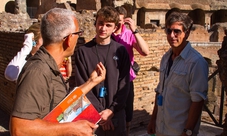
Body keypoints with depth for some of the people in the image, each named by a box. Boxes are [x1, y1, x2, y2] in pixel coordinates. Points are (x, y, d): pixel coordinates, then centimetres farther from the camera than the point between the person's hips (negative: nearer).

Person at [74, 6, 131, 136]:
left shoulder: (121, 51, 0)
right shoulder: (83, 51, -5)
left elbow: (124, 84, -2)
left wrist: (111, 110, -10)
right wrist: (99, 111, -11)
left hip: (116, 112, 1)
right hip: (91, 113, -1)